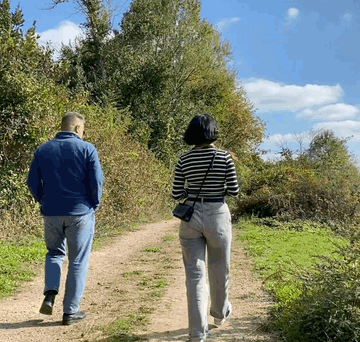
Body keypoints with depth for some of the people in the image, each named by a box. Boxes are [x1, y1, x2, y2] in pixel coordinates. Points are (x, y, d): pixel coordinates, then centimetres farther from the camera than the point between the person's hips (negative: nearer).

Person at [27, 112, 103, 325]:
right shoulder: (87, 149, -7)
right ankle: (71, 311, 12)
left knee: (55, 253, 24)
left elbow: (33, 182, 6)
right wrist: (95, 205, 4)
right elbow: (96, 181, -10)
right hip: (80, 213, -3)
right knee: (78, 262, 7)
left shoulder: (43, 150, 4)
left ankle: (50, 295, 5)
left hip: (51, 213, 3)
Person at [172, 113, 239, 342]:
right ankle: (220, 313, 41)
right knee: (219, 270, 19)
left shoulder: (184, 160, -2)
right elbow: (234, 191, -6)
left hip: (191, 217, 1)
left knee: (195, 274, 5)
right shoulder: (224, 157, -7)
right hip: (217, 216, -1)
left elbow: (177, 194, 1)